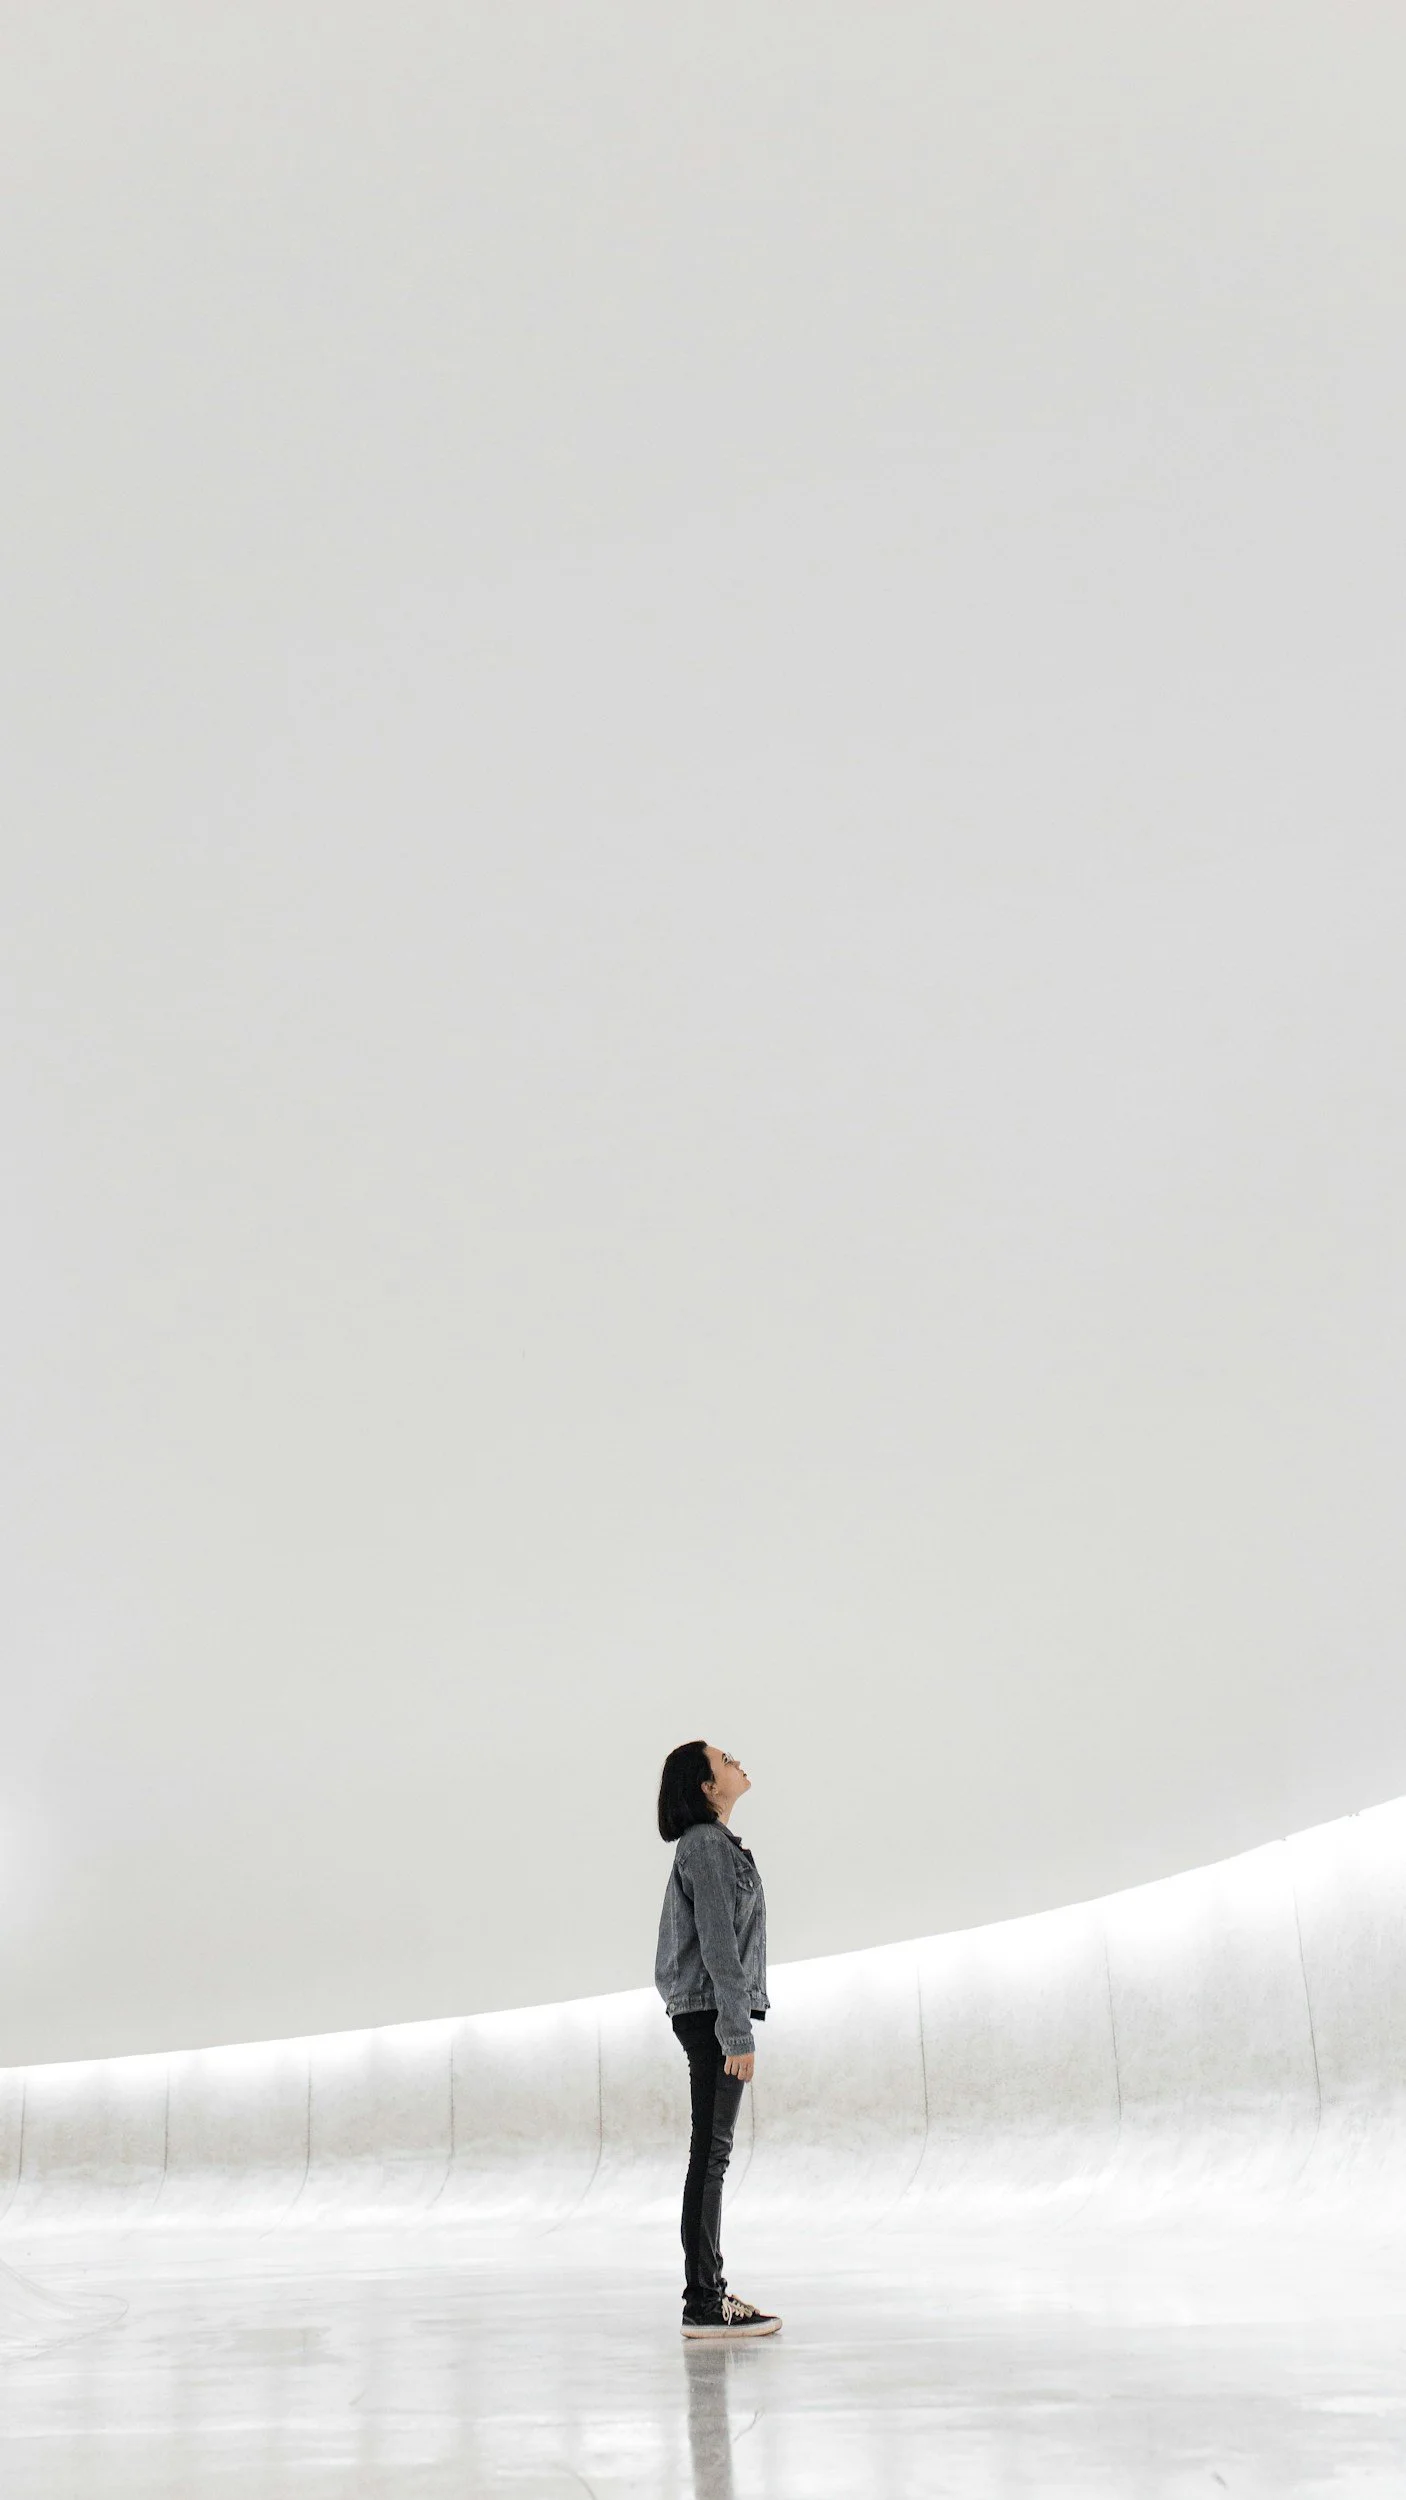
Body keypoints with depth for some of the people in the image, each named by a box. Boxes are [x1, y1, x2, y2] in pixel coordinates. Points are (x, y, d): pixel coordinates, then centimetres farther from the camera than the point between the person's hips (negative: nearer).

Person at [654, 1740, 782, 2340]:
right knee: (710, 2155, -8)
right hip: (715, 2012, -10)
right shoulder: (707, 1845, -13)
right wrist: (737, 2033, -21)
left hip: (704, 2013, 10)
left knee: (711, 2155, 11)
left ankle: (710, 2291, 16)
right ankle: (703, 2305, -5)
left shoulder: (710, 1844, 17)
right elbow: (718, 1942, -19)